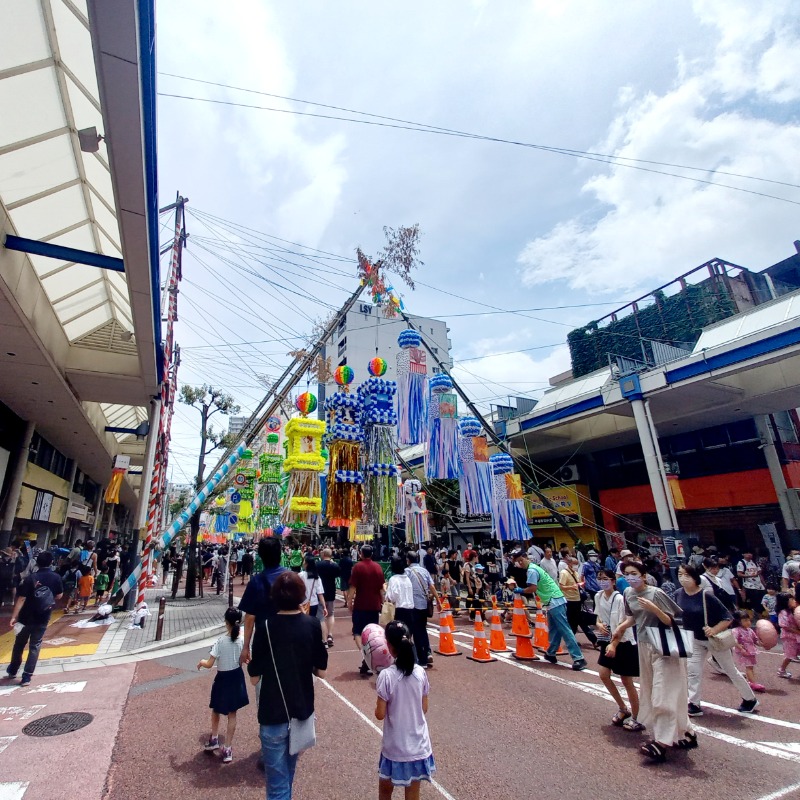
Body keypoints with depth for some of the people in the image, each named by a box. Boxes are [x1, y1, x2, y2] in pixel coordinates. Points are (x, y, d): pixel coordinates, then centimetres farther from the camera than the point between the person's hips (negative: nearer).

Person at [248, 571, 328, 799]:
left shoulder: (266, 627, -16)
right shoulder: (312, 625, -10)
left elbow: (254, 678, -9)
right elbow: (321, 671, -3)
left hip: (273, 714, -3)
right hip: (302, 710, 3)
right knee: (288, 774, 27)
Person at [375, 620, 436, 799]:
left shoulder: (386, 675, -21)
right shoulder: (420, 672, -10)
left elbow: (380, 714, -13)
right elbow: (424, 709, 1)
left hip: (395, 747, -2)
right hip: (418, 745, 3)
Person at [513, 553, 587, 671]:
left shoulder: (531, 570, -14)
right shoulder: (534, 567, 16)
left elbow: (532, 589, -21)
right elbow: (536, 588, 20)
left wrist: (521, 590, -6)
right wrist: (522, 590, 11)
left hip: (554, 602, -10)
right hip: (554, 601, 10)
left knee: (564, 630, -9)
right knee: (553, 629, 18)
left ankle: (578, 658, -8)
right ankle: (551, 654, 28)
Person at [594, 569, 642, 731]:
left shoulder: (619, 598, -21)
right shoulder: (598, 596, -1)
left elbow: (622, 625, -20)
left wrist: (614, 644, -24)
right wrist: (599, 625, -10)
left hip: (623, 642, -6)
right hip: (607, 641, 6)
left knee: (627, 681, 4)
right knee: (603, 675, 3)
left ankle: (635, 717, 22)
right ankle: (623, 709, 24)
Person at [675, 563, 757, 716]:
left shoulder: (706, 595, -28)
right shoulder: (678, 594, -14)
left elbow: (728, 618, -22)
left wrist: (714, 630, -32)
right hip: (695, 640, 4)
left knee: (731, 671, 16)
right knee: (693, 671, 3)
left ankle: (750, 700, 40)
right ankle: (694, 705, 14)